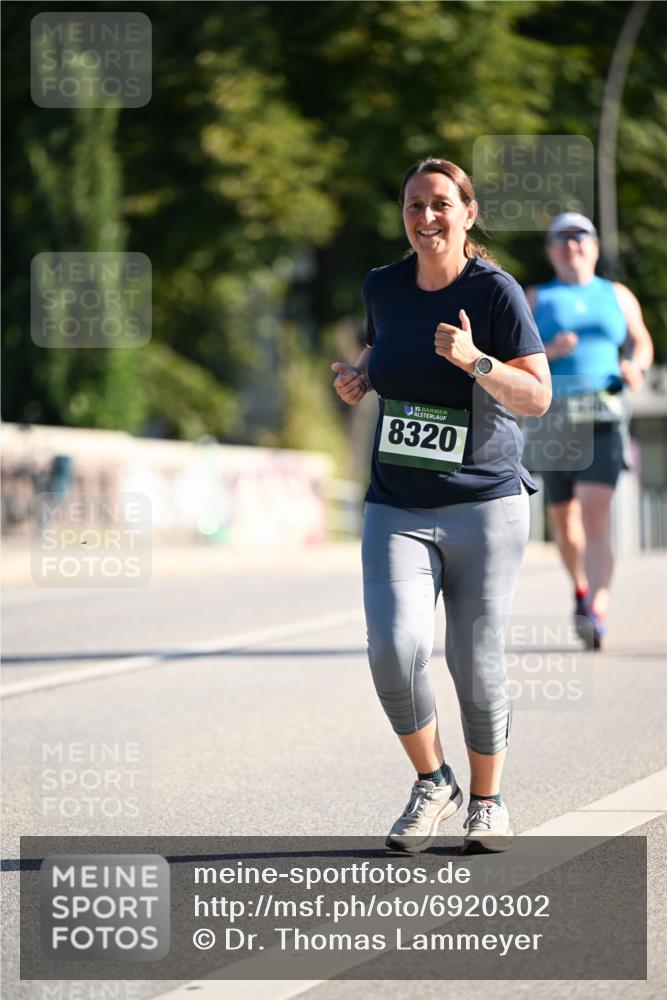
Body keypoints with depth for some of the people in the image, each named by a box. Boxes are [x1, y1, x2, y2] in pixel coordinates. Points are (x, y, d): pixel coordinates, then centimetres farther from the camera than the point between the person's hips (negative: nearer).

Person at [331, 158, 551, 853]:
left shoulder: (495, 291, -8)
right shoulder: (383, 286, 4)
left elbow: (537, 397, -12)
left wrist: (474, 359, -27)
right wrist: (358, 377, 4)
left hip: (484, 508, -3)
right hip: (396, 510, 3)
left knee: (475, 662, 1)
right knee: (394, 648, -17)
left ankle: (486, 801, 26)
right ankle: (432, 783, 7)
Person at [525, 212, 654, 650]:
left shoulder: (617, 296, 14)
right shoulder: (535, 298, 10)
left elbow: (641, 342, 19)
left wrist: (636, 366, -2)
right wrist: (548, 352, -14)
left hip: (604, 417, -1)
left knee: (595, 513, -17)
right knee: (562, 517, 10)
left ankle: (597, 613, -25)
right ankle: (582, 588, 38)